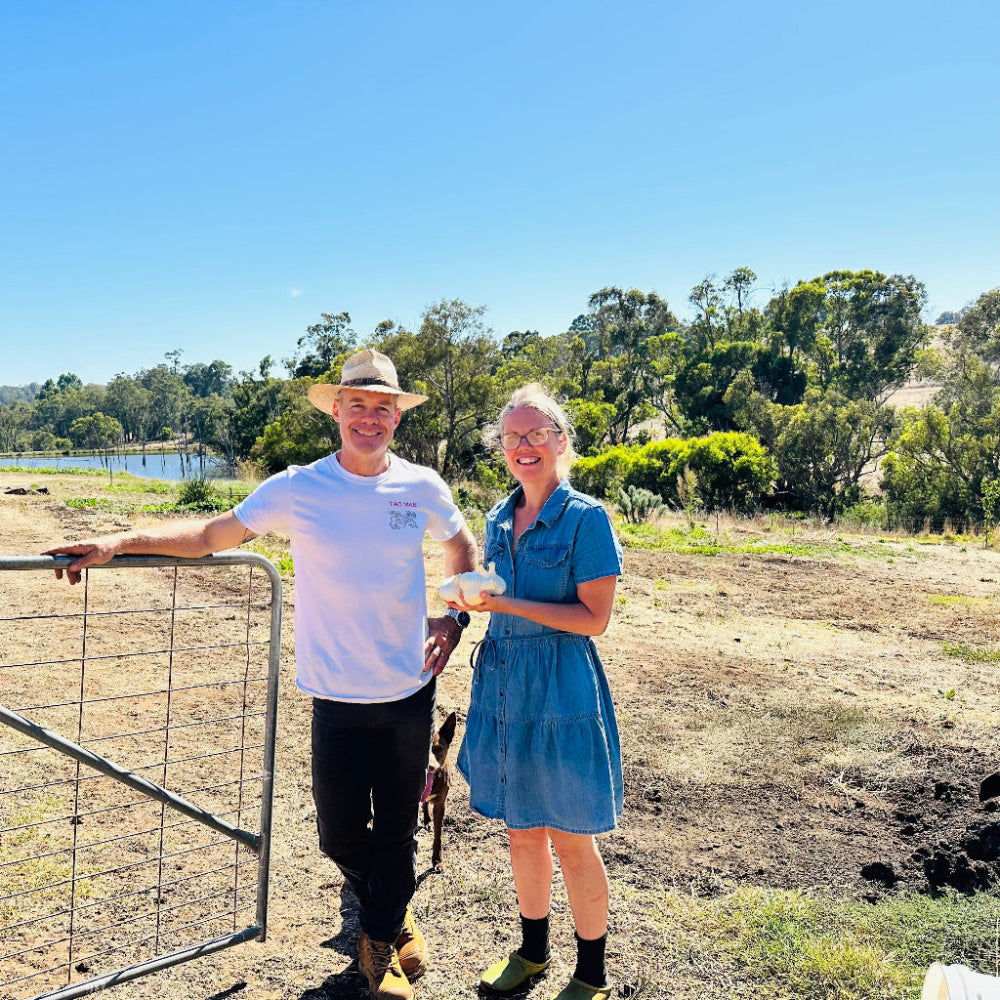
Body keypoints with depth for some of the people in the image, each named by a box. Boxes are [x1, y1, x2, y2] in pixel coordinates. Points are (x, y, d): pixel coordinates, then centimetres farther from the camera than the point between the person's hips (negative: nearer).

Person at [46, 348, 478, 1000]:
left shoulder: (423, 487, -2)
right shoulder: (298, 489, -8)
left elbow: (464, 548, 15)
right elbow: (210, 535, -3)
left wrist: (454, 616, 3)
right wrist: (119, 542, -13)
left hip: (411, 690, 1)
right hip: (339, 696, -1)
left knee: (397, 826, 12)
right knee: (341, 834, 7)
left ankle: (380, 936, 39)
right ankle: (391, 907, 41)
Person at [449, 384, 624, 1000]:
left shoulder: (586, 517, -11)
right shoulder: (500, 519, 9)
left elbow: (594, 618, -16)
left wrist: (507, 603, -22)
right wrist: (469, 604, 2)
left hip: (561, 691, -6)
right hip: (503, 688, 6)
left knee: (572, 840, 6)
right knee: (521, 829, 18)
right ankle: (533, 950, 40)